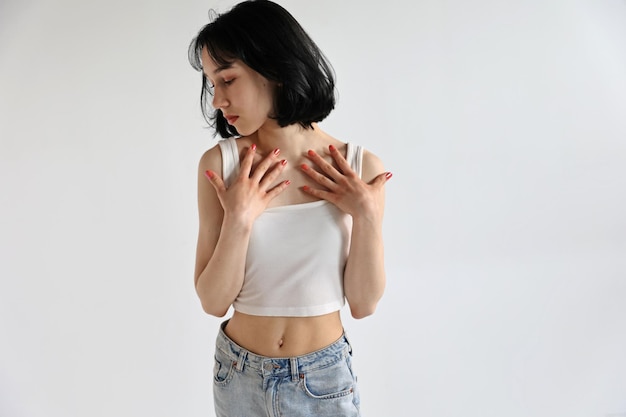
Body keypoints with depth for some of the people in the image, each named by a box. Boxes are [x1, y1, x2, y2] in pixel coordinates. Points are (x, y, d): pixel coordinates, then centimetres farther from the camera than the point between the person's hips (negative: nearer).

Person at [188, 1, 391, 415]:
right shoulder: (220, 163, -11)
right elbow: (214, 302, -10)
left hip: (326, 380, 0)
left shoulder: (361, 168, -11)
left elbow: (363, 304, -8)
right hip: (239, 376, 1)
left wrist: (367, 216, -19)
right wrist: (238, 221, -23)